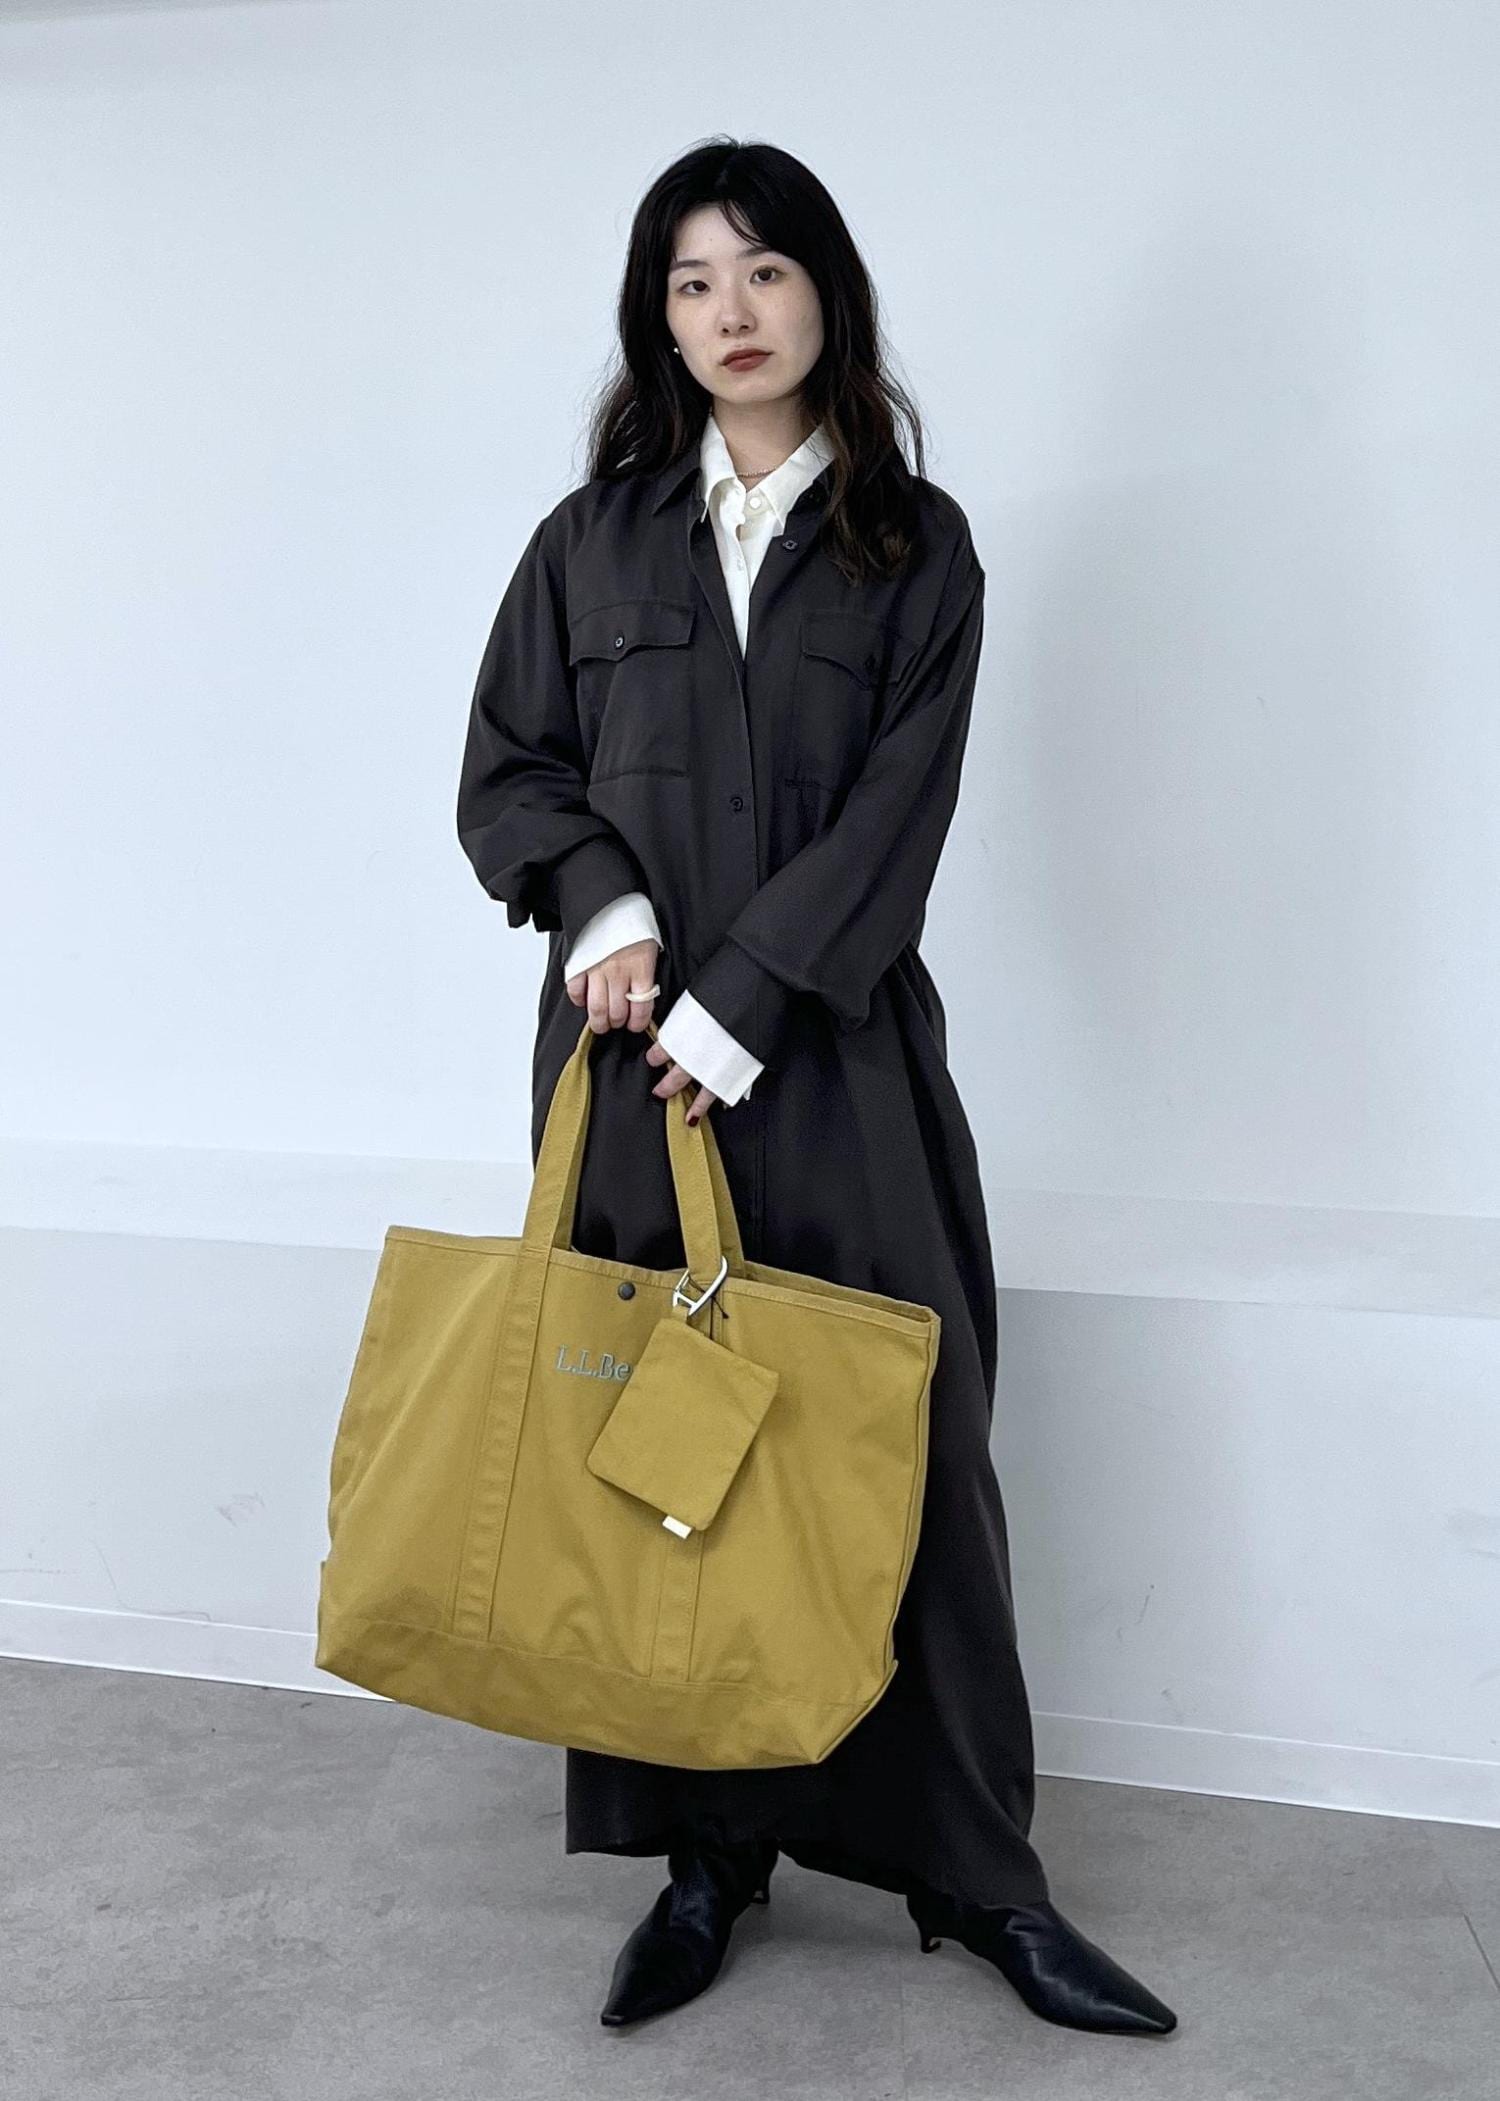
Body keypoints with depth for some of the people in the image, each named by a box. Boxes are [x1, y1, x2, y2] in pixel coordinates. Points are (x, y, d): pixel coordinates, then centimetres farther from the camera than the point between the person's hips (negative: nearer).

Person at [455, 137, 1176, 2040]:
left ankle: (976, 1871, 12)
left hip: (837, 1056, -1)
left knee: (905, 1446, 0)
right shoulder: (593, 540, 12)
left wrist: (739, 1003, -12)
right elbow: (502, 774, 12)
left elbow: (895, 815, -4)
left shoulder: (914, 542, 6)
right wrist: (602, 901, -8)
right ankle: (708, 1858, 16)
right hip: (629, 1058, 2)